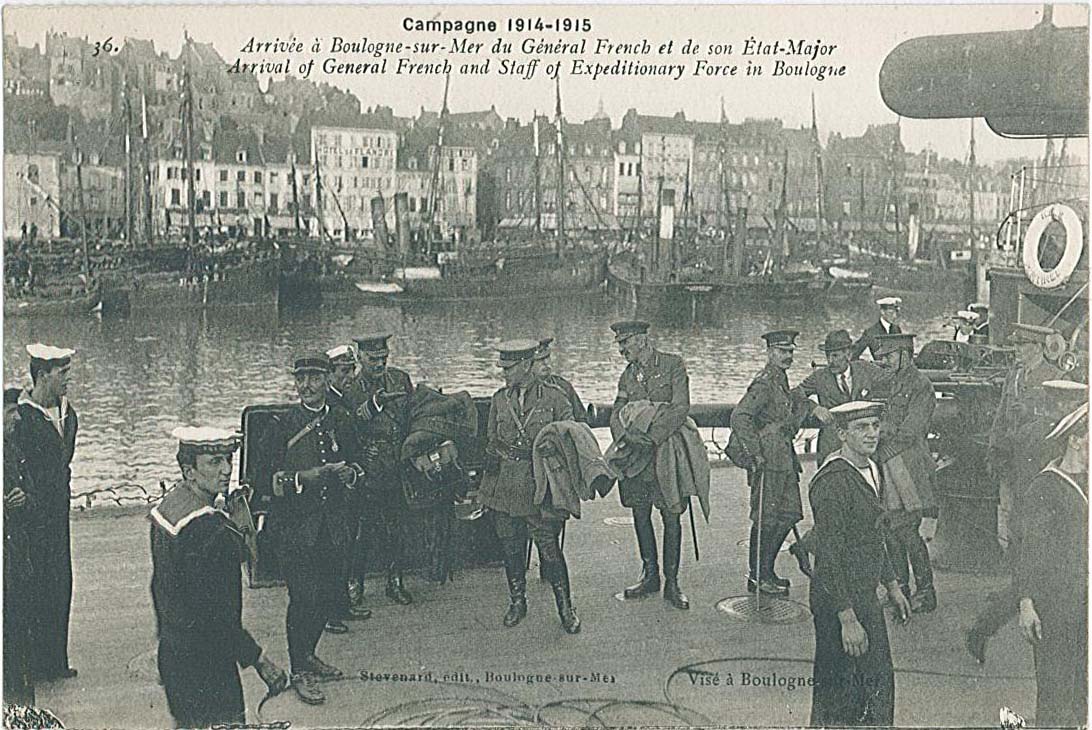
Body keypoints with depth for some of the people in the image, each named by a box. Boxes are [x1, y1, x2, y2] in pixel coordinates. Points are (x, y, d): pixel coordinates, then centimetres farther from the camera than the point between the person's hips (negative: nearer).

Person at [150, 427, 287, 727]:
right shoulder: (206, 525, -27)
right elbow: (213, 612, -27)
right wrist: (259, 659, -22)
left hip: (171, 651, 10)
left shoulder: (167, 505, 4)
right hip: (204, 663, -10)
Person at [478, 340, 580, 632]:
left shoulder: (554, 398, -3)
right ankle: (517, 602, 27)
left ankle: (566, 608, 9)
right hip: (504, 486, 4)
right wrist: (488, 482, 11)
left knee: (549, 549, -4)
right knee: (510, 548, 10)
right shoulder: (499, 399, 8)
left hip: (541, 486, -4)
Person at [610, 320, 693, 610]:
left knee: (671, 518, 0)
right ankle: (649, 576, 24)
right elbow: (616, 414, 4)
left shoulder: (672, 364, -5)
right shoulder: (628, 374, 11)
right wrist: (627, 435, -19)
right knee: (640, 516, 10)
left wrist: (652, 437, -24)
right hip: (635, 455, 5)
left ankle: (671, 583, 9)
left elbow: (680, 408, -15)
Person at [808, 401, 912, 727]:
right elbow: (829, 555, -23)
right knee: (840, 690, 2)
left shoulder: (872, 470, 8)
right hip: (838, 600, -9)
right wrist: (848, 619, -23)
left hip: (866, 597, 9)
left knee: (879, 681, 17)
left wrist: (892, 585, 23)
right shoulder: (833, 481, -22)